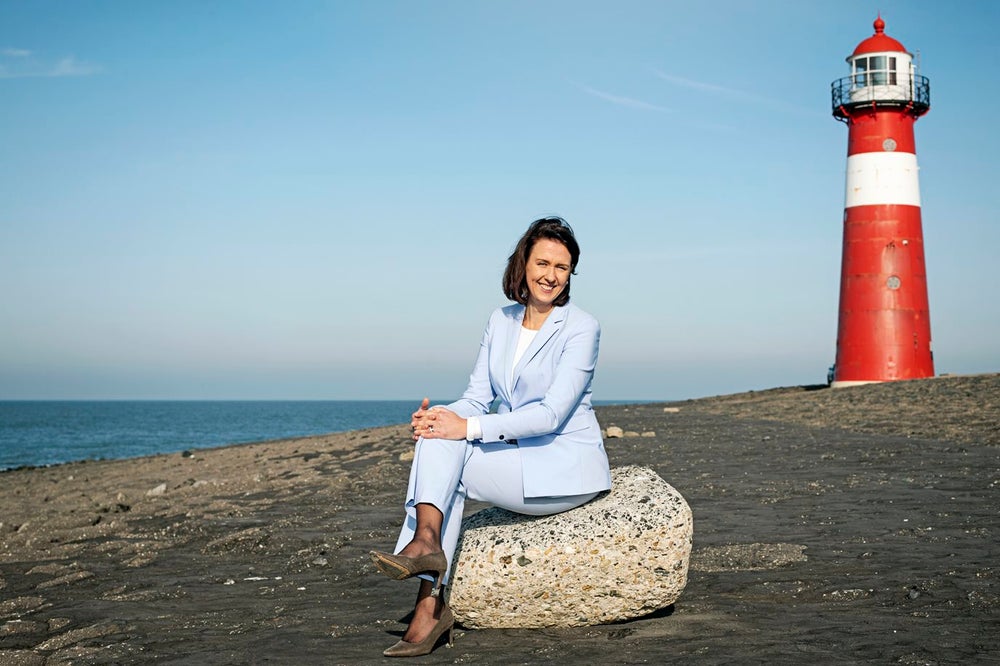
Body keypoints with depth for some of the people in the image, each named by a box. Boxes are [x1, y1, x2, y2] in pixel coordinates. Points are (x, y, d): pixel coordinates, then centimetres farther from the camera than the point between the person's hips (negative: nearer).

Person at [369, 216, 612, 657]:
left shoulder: (581, 328, -10)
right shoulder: (501, 322, 10)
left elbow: (552, 414, -19)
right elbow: (477, 398, 6)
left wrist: (468, 428, -27)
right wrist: (437, 417, -17)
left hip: (569, 469, -6)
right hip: (521, 464, 6)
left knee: (444, 451, -21)